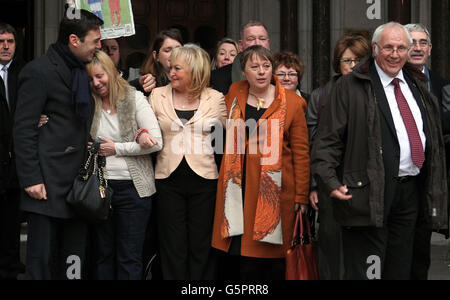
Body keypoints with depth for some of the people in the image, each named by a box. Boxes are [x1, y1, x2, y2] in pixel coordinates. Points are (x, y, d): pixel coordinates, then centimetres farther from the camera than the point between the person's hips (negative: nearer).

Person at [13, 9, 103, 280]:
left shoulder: (84, 71, 16)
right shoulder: (39, 72, -8)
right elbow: (23, 129, -11)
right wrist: (31, 179, -16)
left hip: (78, 182, 7)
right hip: (48, 183, -7)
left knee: (74, 261, 8)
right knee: (42, 259, -2)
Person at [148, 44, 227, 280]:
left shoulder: (215, 99, 3)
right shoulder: (158, 95, 6)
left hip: (204, 179, -1)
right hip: (169, 179, 1)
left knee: (201, 246, 4)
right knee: (173, 246, 4)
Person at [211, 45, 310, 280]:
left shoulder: (292, 102, -1)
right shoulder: (234, 93, 9)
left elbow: (301, 152, -1)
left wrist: (301, 196, -4)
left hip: (275, 189, -3)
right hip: (239, 187, 3)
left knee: (272, 256, -1)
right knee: (237, 251, -1)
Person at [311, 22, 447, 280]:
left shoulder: (417, 85, 15)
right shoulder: (350, 87, -5)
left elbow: (434, 137, 22)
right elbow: (328, 139, -8)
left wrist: (435, 187, 16)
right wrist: (329, 180, -21)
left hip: (411, 191, 6)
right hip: (370, 191, -6)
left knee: (401, 269, 13)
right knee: (366, 270, -5)